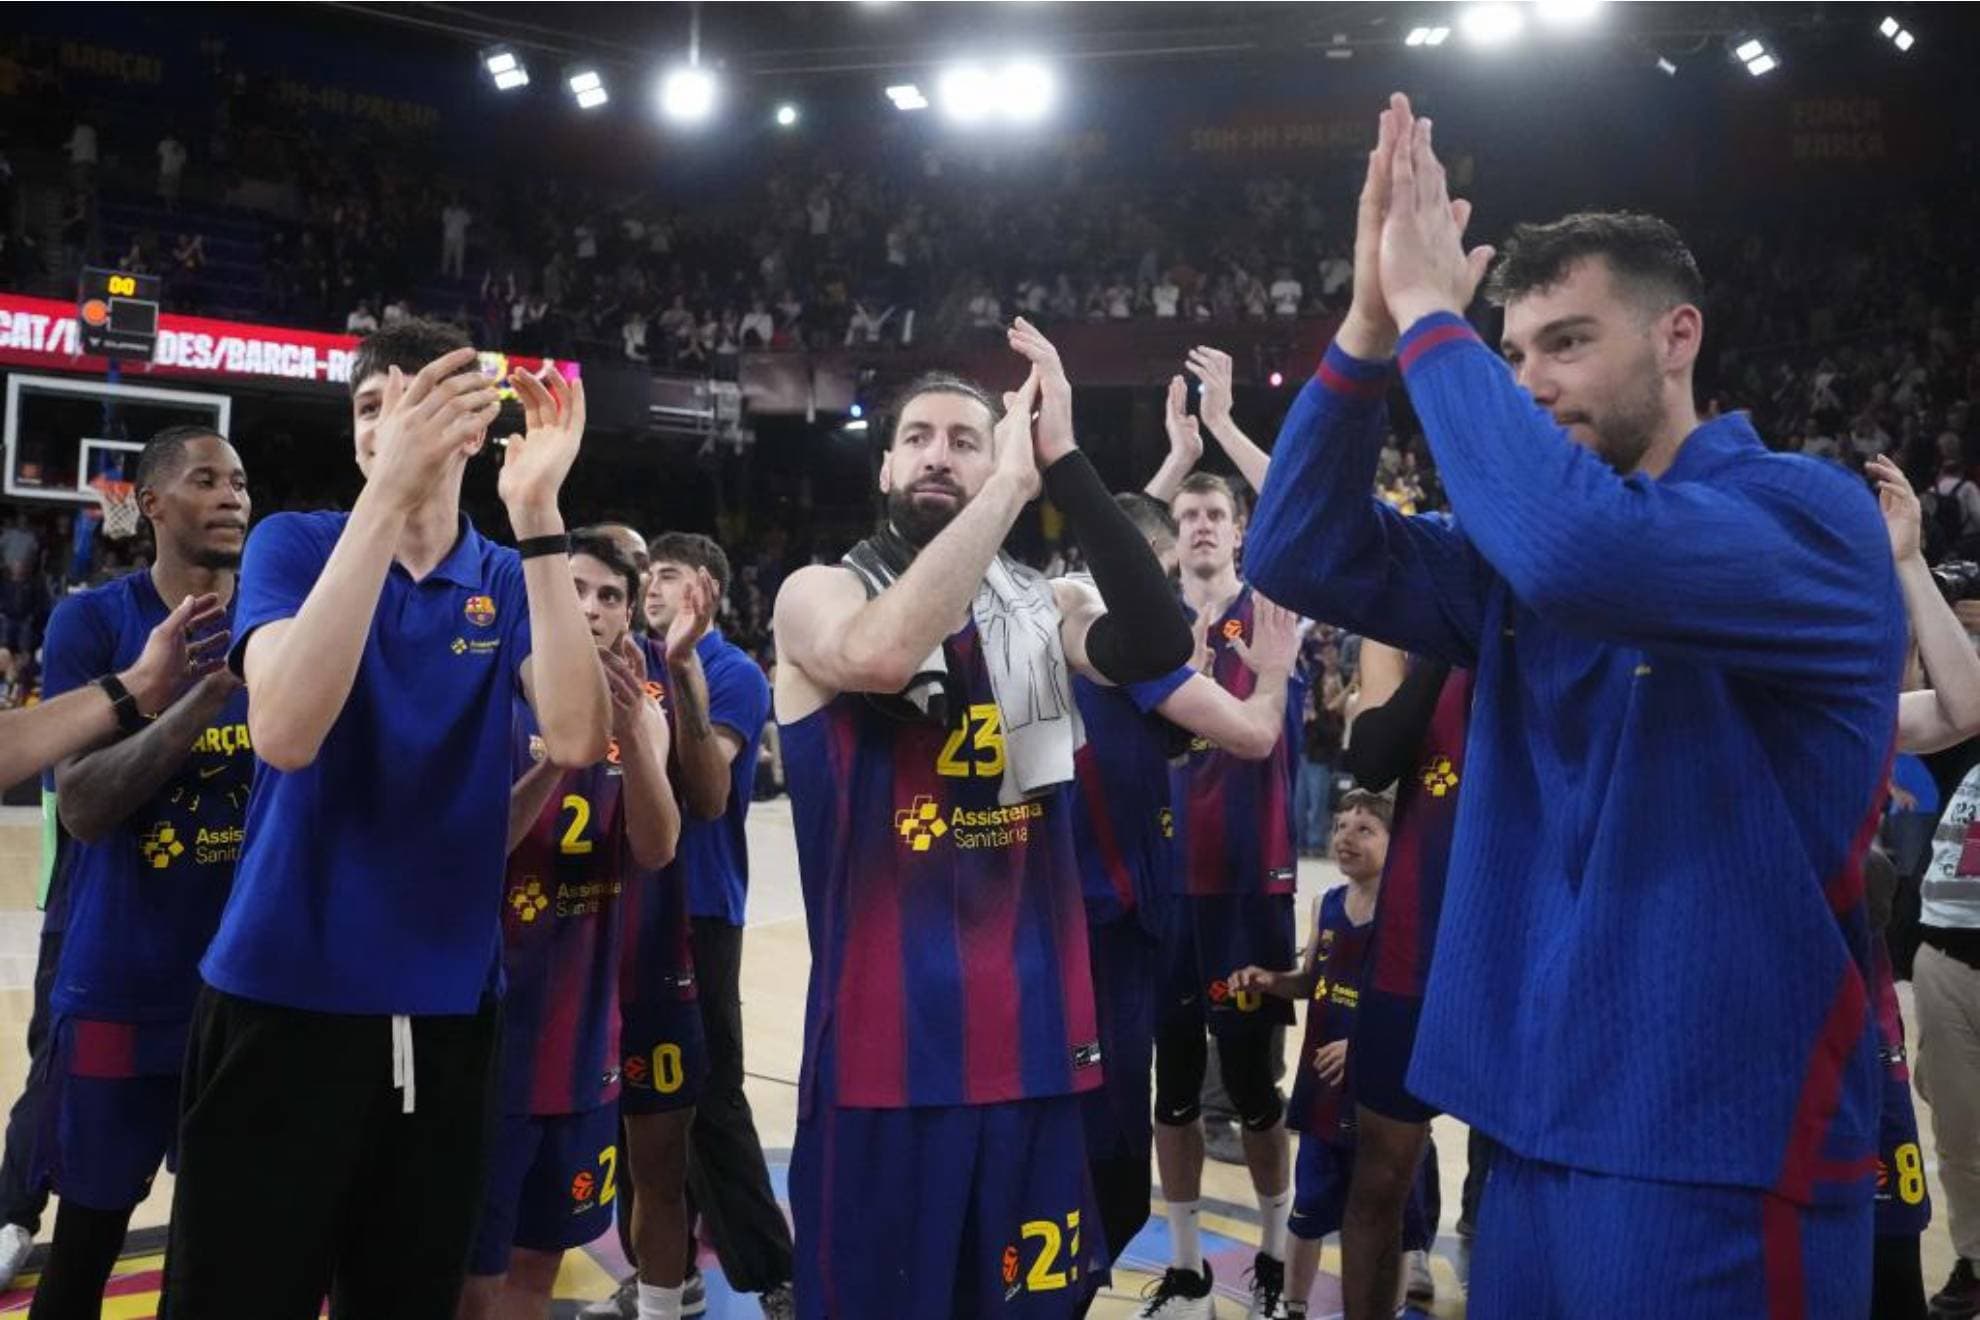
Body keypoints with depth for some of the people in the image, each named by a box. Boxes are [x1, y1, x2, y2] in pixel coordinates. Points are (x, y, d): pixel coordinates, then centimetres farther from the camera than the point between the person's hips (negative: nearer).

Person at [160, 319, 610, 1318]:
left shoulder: (513, 582, 3)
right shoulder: (295, 544, -3)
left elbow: (575, 738, -16)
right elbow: (285, 734, -23)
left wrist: (537, 514, -23)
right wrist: (387, 492, -30)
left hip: (444, 999, 3)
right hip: (284, 990, -2)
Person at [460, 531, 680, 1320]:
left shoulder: (641, 717, 5)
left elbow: (656, 851, -11)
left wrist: (631, 730, -26)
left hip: (584, 1033, 5)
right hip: (492, 1030, -5)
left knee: (541, 1256, 18)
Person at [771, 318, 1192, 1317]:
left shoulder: (1043, 610, 8)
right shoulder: (819, 593, -2)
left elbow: (1157, 648, -14)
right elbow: (881, 654, -27)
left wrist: (1062, 464, -17)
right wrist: (1014, 482, -22)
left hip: (1031, 1041, 4)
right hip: (884, 1050, -3)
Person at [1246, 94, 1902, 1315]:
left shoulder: (1809, 513, -11)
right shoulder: (1513, 563, 10)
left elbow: (1580, 552, -31)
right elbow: (1303, 558, -1)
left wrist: (1430, 315, -20)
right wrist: (1371, 325, -11)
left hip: (1716, 1145, -6)